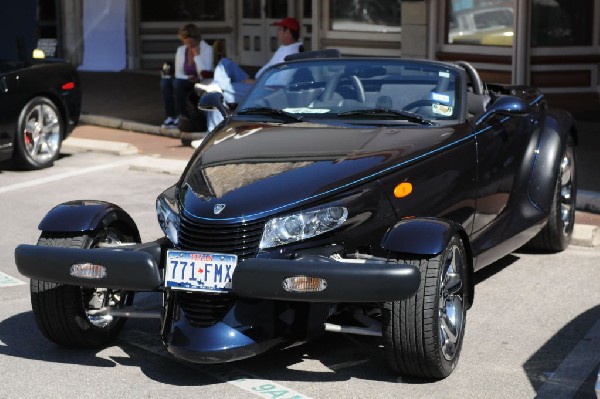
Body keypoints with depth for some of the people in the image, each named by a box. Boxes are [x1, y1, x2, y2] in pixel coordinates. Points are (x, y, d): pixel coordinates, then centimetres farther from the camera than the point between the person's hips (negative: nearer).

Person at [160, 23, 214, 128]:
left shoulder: (206, 49, -9)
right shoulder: (180, 50, 7)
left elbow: (206, 74, -20)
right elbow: (178, 74, 7)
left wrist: (197, 55, -19)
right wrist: (188, 78, -14)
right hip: (187, 83, 6)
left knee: (178, 82, -30)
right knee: (165, 81, -21)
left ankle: (180, 118, -22)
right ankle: (170, 117, -22)